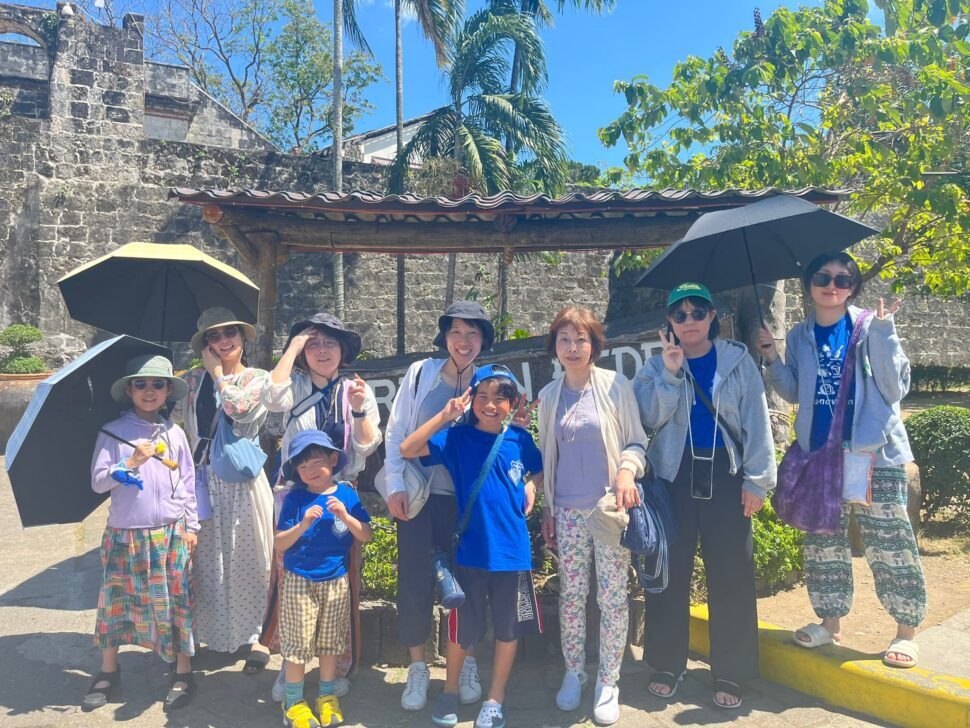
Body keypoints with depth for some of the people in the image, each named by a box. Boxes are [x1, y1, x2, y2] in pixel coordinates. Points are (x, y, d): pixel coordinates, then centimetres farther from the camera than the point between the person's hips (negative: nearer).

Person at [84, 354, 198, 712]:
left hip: (171, 533, 0)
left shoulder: (174, 433, 3)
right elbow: (98, 481, -5)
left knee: (176, 600, 4)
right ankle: (108, 672, 30)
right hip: (125, 534, 0)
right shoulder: (113, 432, -1)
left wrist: (191, 525, 5)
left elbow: (188, 482, 7)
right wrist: (132, 462, -19)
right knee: (115, 599, 9)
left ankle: (183, 672, 18)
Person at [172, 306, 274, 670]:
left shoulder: (258, 379, 3)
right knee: (204, 558, 8)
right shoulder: (194, 380, 9)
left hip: (242, 480, -2)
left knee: (245, 558, 2)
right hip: (203, 479, 3)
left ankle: (253, 635, 15)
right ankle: (207, 630, 25)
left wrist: (217, 372, -5)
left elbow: (240, 409, -16)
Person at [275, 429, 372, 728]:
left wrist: (345, 516, -20)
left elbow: (365, 536, -4)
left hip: (336, 581, 2)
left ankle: (327, 697, 31)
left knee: (330, 641, 14)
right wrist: (303, 524, -25)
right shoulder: (295, 498, -8)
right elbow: (279, 544, -9)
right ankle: (293, 702, 23)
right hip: (299, 581, -2)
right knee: (298, 643, 6)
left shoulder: (346, 494, -3)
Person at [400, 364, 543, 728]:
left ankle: (495, 698, 32)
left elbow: (541, 469, 20)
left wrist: (531, 486, 0)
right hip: (471, 550, -2)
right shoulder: (457, 437, -6)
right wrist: (444, 416, -21)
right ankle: (450, 691, 37)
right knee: (462, 628, 12)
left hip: (512, 550, 2)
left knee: (509, 628, 12)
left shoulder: (520, 439, 1)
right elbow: (407, 449, -16)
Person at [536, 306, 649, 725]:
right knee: (571, 594, 8)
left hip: (610, 507, -2)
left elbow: (636, 441, 0)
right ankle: (573, 673, 27)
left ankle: (608, 681, 19)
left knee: (613, 596, 3)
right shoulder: (549, 396, 6)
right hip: (568, 510, 3)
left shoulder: (616, 385, -4)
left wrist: (627, 471, -20)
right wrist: (547, 510, 13)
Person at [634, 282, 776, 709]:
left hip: (726, 479, 0)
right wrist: (671, 372, -15)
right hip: (674, 479, 1)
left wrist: (756, 480, -5)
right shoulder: (657, 367, 5)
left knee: (731, 577, 3)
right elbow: (649, 420, -8)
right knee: (670, 573, 5)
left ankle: (729, 674, 17)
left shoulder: (737, 361, 3)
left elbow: (756, 422, 0)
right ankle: (668, 665, 21)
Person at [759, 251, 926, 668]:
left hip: (875, 453, -3)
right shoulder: (800, 336, 8)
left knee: (890, 544, 0)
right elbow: (794, 393, 10)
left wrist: (883, 334, -19)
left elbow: (896, 388, -9)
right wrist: (772, 359, -5)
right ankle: (829, 621, 26)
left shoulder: (869, 328, -3)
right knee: (824, 544, 11)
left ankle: (906, 630, 15)